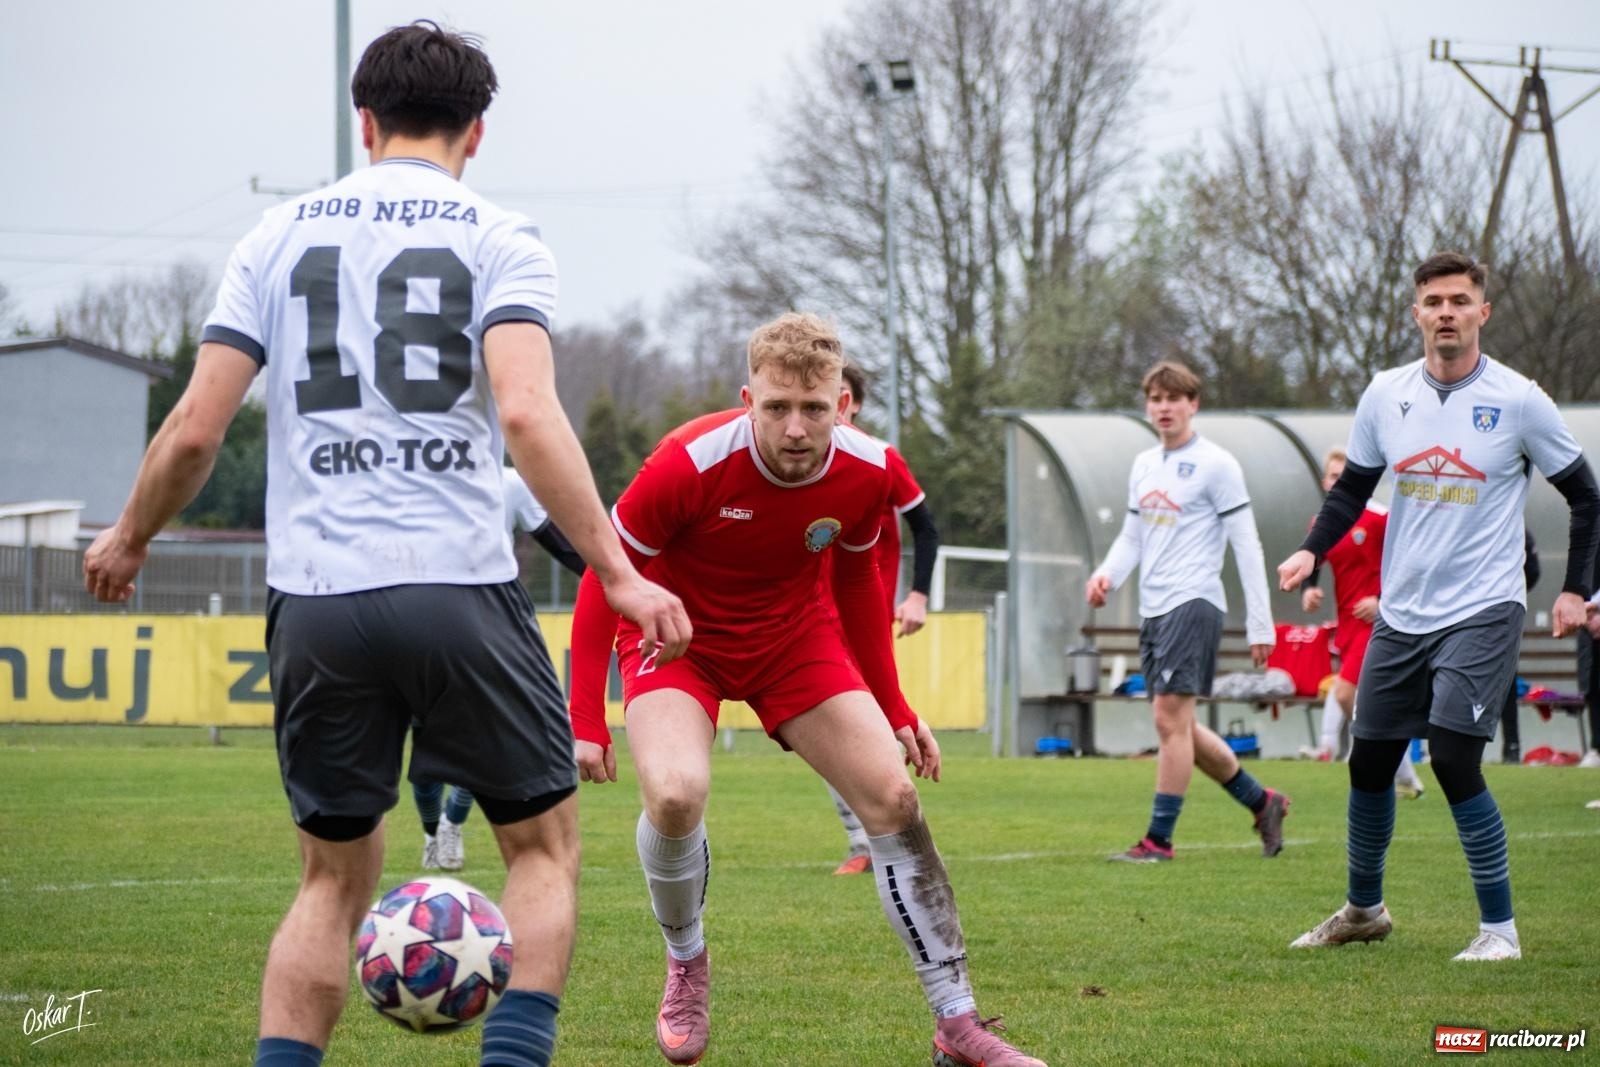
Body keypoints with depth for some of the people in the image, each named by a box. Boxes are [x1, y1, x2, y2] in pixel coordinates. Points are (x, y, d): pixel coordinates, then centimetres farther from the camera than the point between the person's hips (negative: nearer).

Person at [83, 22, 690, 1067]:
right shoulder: (500, 239, 3)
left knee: (336, 876, 15)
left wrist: (129, 540, 24)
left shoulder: (281, 235, 11)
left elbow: (195, 430, 7)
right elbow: (526, 414, -13)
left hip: (315, 597, 3)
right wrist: (619, 576, -13)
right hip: (460, 589, -3)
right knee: (545, 843, 13)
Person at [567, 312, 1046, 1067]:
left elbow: (856, 583, 4)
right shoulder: (689, 463, -31)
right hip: (679, 635, -4)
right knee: (675, 794, -30)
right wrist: (585, 721, -21)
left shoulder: (867, 473, -17)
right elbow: (604, 576, -18)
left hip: (795, 635, 4)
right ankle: (686, 969, 1)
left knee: (894, 799, -7)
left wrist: (893, 710, 6)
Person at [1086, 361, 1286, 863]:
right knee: (1180, 726, 10)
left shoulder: (1215, 464, -5)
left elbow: (1246, 545, -7)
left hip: (1192, 602, -8)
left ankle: (1159, 840, -10)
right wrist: (1107, 574, 1)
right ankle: (1262, 802, 25)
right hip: (1153, 609, 8)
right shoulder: (1144, 465, 17)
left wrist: (1260, 624, -10)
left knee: (1171, 718, -12)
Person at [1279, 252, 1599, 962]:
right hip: (1400, 612, 5)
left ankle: (1499, 928, -6)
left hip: (1483, 612, -5)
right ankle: (1363, 910, 31)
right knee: (1368, 763, 10)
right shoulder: (1385, 395, 2)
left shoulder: (1518, 400, -8)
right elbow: (1352, 488, 13)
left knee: (1454, 762, -17)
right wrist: (1311, 551, -4)